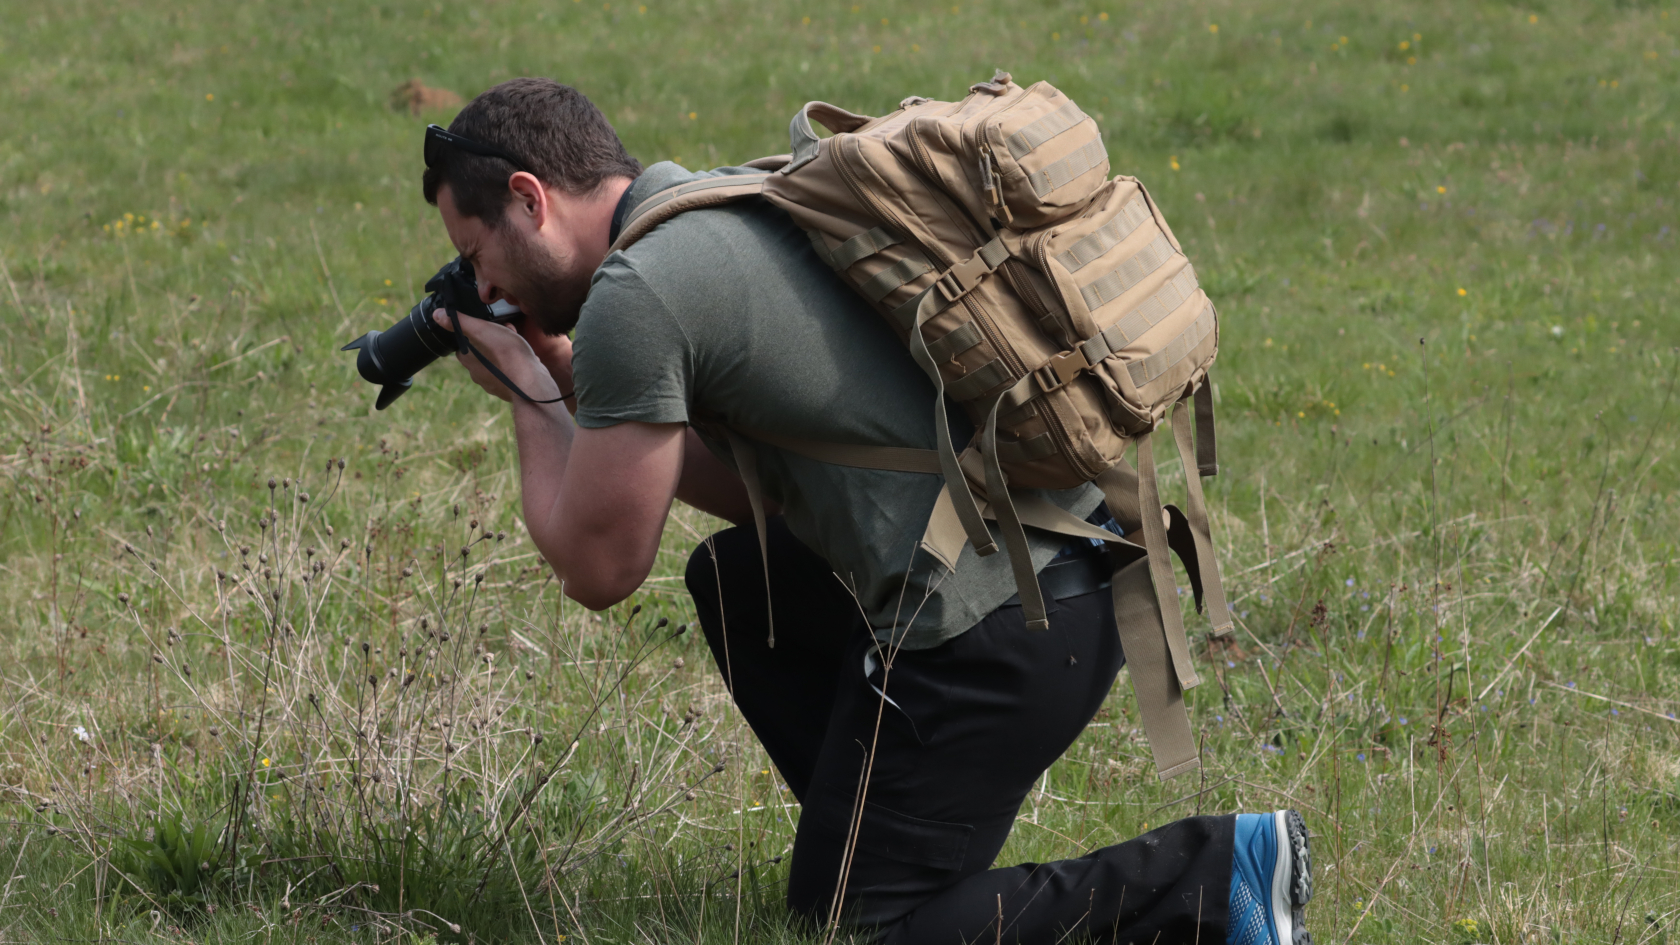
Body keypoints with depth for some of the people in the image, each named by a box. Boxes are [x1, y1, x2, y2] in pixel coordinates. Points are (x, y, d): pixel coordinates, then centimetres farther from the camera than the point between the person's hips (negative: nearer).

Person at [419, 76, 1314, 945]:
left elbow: (599, 569, -4)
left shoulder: (632, 295, -12)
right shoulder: (750, 204, 16)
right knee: (734, 577, 27)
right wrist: (571, 387, 20)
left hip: (994, 638, -10)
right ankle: (869, 841, 22)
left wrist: (533, 403, 11)